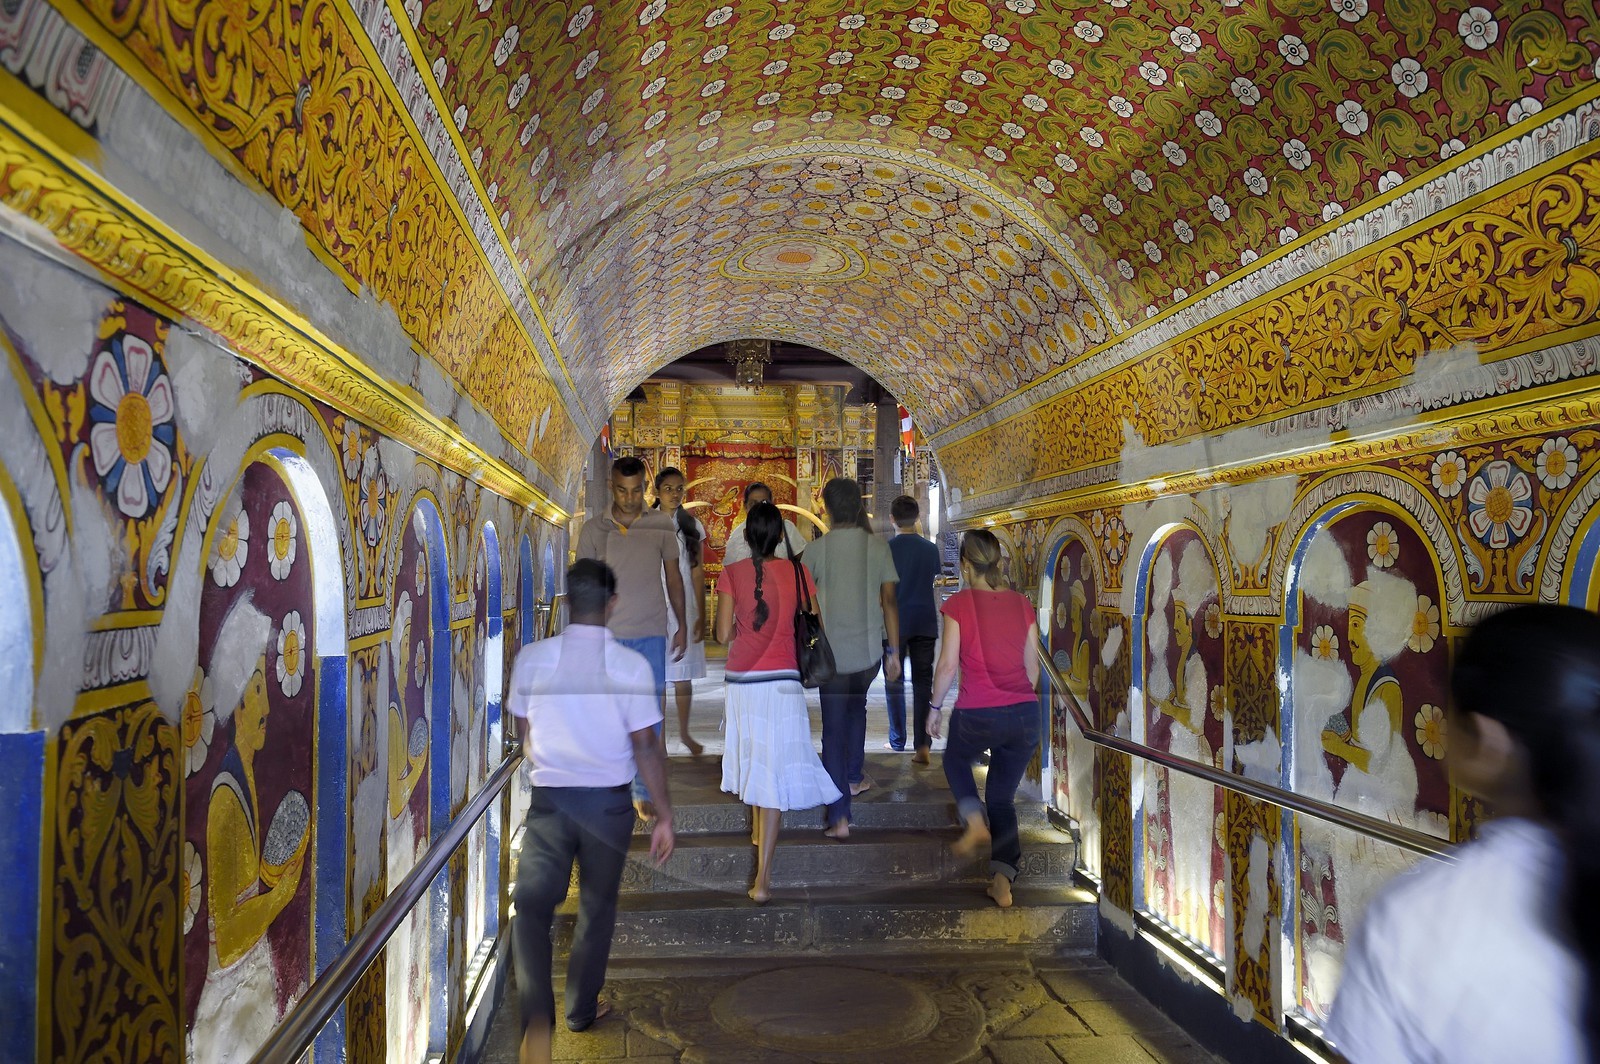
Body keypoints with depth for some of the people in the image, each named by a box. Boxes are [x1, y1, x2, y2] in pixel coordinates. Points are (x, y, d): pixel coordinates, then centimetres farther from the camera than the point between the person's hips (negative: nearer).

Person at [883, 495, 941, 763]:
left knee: (894, 683, 10)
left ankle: (898, 740, 17)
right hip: (925, 623, 2)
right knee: (923, 683, 2)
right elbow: (932, 580, 11)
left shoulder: (887, 549, -8)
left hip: (896, 623, -2)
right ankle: (923, 745, -4)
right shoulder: (931, 549, 1)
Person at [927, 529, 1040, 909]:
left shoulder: (959, 604, -7)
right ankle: (1003, 881, 8)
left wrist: (935, 708, 6)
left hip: (977, 714, -4)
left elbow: (948, 665, -7)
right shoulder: (1022, 604, 5)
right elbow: (1032, 667, 10)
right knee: (1003, 795, 16)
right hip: (1024, 713, 4)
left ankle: (975, 822, 6)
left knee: (956, 761, 28)